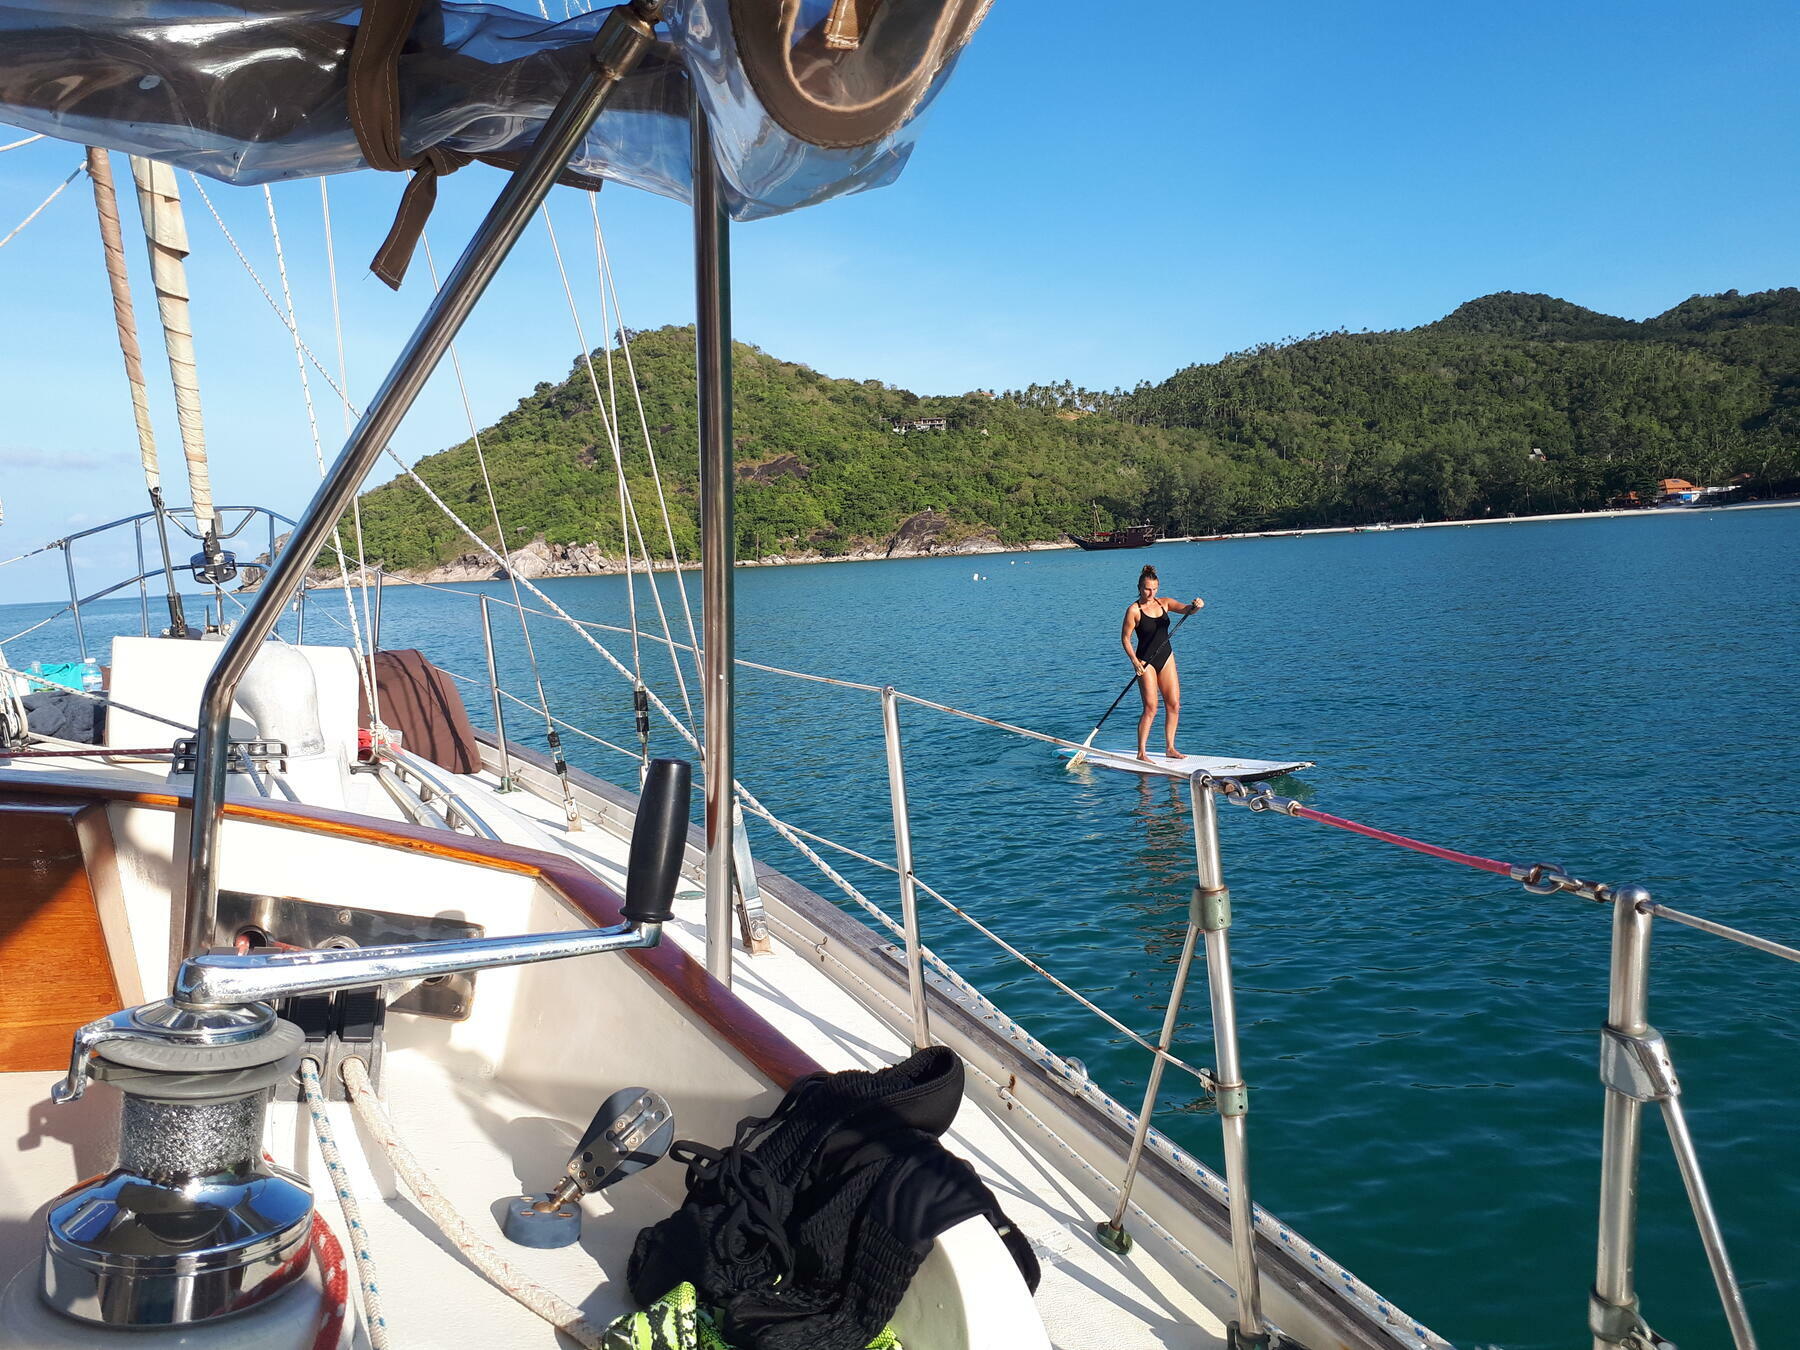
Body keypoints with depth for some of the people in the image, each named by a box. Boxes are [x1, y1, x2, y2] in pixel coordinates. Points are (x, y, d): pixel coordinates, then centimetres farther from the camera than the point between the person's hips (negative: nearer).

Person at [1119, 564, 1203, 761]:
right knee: (1151, 708, -9)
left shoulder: (1164, 603, 4)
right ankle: (1141, 753, -2)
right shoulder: (1134, 610, -10)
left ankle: (1170, 748, 15)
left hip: (1166, 658, 6)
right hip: (1146, 661, -6)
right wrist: (1135, 661, -18)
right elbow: (1125, 638, -8)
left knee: (1174, 705, 5)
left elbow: (1184, 609, -9)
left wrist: (1195, 605, -33)